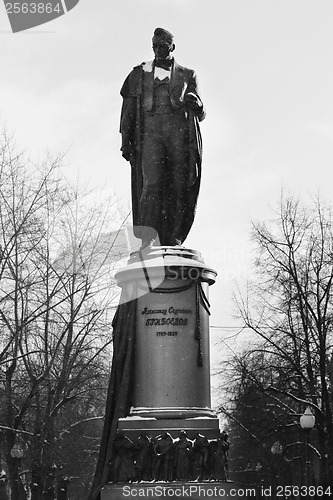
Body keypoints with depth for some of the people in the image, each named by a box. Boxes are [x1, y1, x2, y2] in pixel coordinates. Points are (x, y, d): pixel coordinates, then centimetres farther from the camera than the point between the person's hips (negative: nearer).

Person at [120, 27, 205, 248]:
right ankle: (148, 241, -28)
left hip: (179, 133, 1)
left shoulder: (187, 75, 19)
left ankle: (172, 241, -7)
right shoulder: (139, 74, 20)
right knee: (151, 184, -18)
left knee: (179, 188, -8)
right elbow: (128, 111, 17)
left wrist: (196, 104, -12)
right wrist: (125, 141, 7)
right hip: (150, 132, -1)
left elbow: (201, 115, 12)